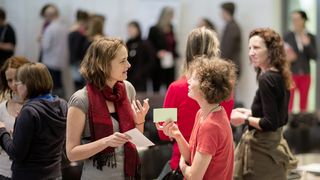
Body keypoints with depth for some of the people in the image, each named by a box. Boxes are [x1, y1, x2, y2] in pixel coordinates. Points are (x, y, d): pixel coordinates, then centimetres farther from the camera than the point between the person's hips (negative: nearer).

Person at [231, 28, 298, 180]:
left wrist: (245, 119, -10)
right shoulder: (281, 77, 8)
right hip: (274, 145, 9)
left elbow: (270, 123, -21)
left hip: (262, 149, -9)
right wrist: (251, 112, 14)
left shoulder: (266, 79, -18)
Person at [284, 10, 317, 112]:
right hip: (291, 73, -3)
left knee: (304, 102, 9)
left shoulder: (310, 37, 4)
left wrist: (307, 44, -16)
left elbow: (314, 57, -2)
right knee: (289, 101, -8)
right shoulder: (288, 36, -2)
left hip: (305, 74, 3)